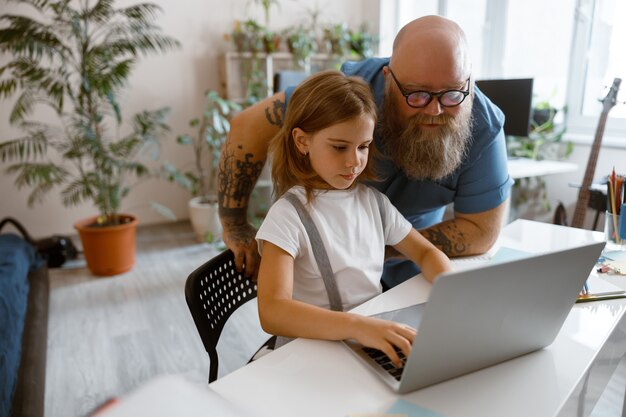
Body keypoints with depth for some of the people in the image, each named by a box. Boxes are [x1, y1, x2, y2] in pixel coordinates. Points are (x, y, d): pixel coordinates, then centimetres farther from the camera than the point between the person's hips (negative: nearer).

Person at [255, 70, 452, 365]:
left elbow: (427, 253, 13)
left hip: (377, 338, 7)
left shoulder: (372, 200, 5)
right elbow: (272, 312, -26)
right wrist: (357, 326, -40)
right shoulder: (289, 215, -15)